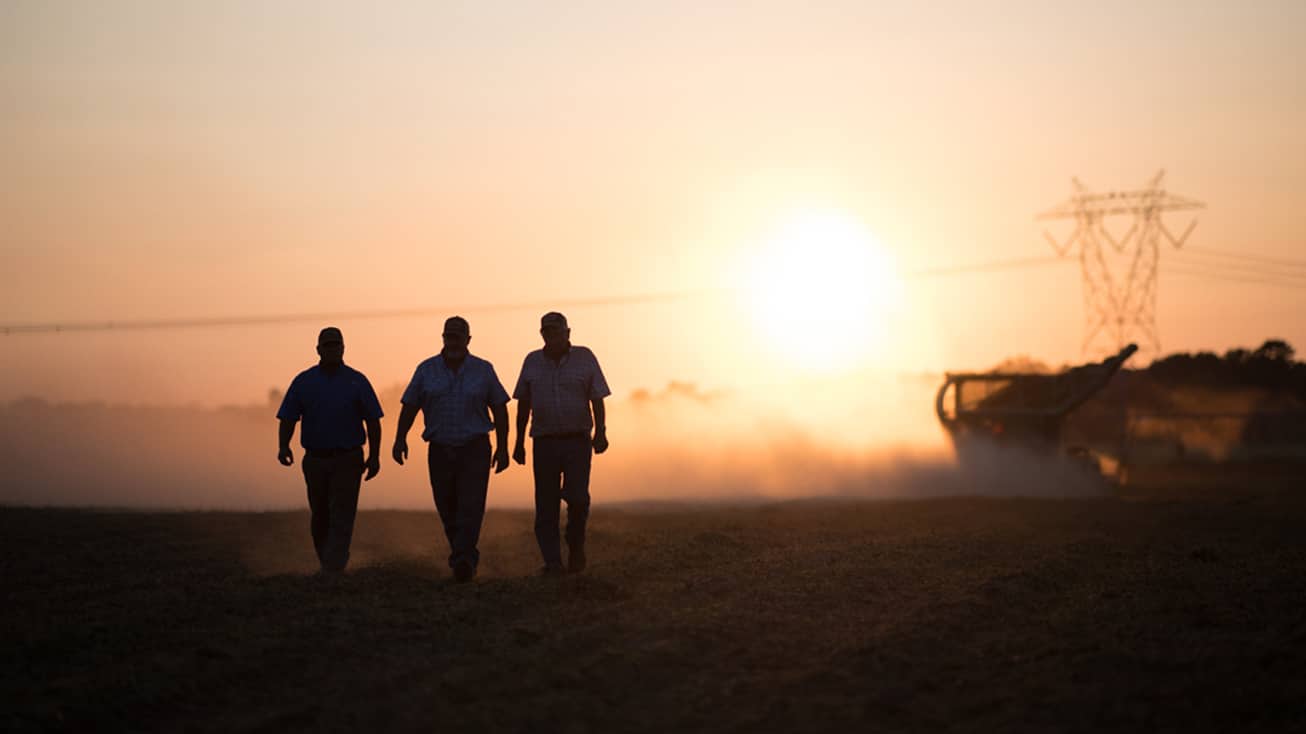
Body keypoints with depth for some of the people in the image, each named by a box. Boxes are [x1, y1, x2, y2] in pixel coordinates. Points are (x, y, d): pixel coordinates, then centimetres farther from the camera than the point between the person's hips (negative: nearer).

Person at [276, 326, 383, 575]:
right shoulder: (303, 382, 4)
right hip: (315, 459, 2)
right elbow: (287, 419, 1)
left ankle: (332, 572, -16)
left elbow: (372, 421, 3)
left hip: (348, 461, -2)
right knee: (320, 518, 12)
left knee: (341, 519, -11)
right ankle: (328, 566, 28)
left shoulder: (357, 381, 1)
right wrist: (284, 447, -16)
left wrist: (374, 456, -4)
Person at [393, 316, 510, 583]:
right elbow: (409, 407, 4)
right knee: (448, 511, 7)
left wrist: (502, 448, 1)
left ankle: (462, 563, -27)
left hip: (475, 450, -2)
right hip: (440, 451, 2)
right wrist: (400, 439, -9)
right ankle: (468, 559, 24)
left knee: (470, 507, -17)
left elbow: (500, 409, 6)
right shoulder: (426, 370, 4)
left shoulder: (483, 370, 2)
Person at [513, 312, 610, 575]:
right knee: (546, 504, -5)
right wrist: (519, 442, 10)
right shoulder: (532, 362, 6)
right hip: (544, 443, 2)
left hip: (578, 442, -2)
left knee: (577, 497, -15)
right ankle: (553, 563, -1)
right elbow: (523, 405, 11)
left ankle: (576, 543, 12)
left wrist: (600, 432, -17)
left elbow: (597, 400, -3)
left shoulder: (585, 358, 0)